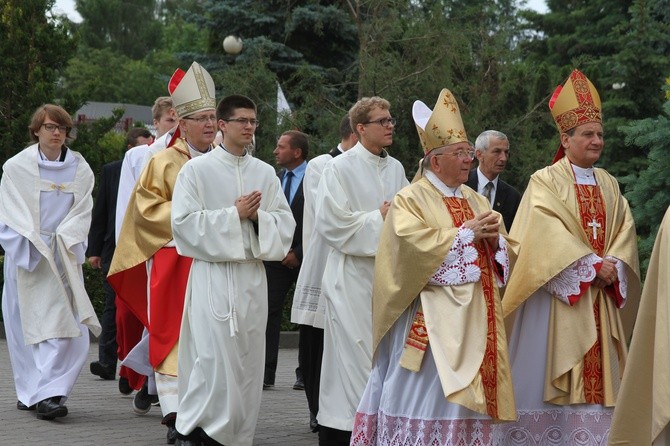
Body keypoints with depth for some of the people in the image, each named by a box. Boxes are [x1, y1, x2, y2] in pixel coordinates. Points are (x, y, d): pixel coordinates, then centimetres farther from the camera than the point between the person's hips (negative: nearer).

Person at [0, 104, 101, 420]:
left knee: (65, 325, -10)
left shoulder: (79, 169, 7)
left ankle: (47, 393, -11)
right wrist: (32, 246, -13)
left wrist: (62, 240, -12)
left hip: (63, 259, 1)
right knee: (25, 323, 3)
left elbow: (82, 213, 4)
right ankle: (29, 391, 14)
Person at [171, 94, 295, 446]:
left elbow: (285, 223, 10)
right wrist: (234, 214, -12)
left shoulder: (265, 173, 11)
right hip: (212, 275, -4)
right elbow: (184, 221, -7)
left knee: (248, 360, 5)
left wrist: (258, 217, -10)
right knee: (214, 355, -12)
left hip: (252, 275, 4)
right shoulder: (197, 170, -1)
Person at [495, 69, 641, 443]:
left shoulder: (609, 185, 15)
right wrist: (593, 264, -19)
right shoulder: (545, 181, -3)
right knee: (553, 368, -5)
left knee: (597, 372, 4)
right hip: (560, 290, -5)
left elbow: (625, 230, 7)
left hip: (602, 295, 5)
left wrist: (614, 265, -12)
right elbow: (548, 231, -15)